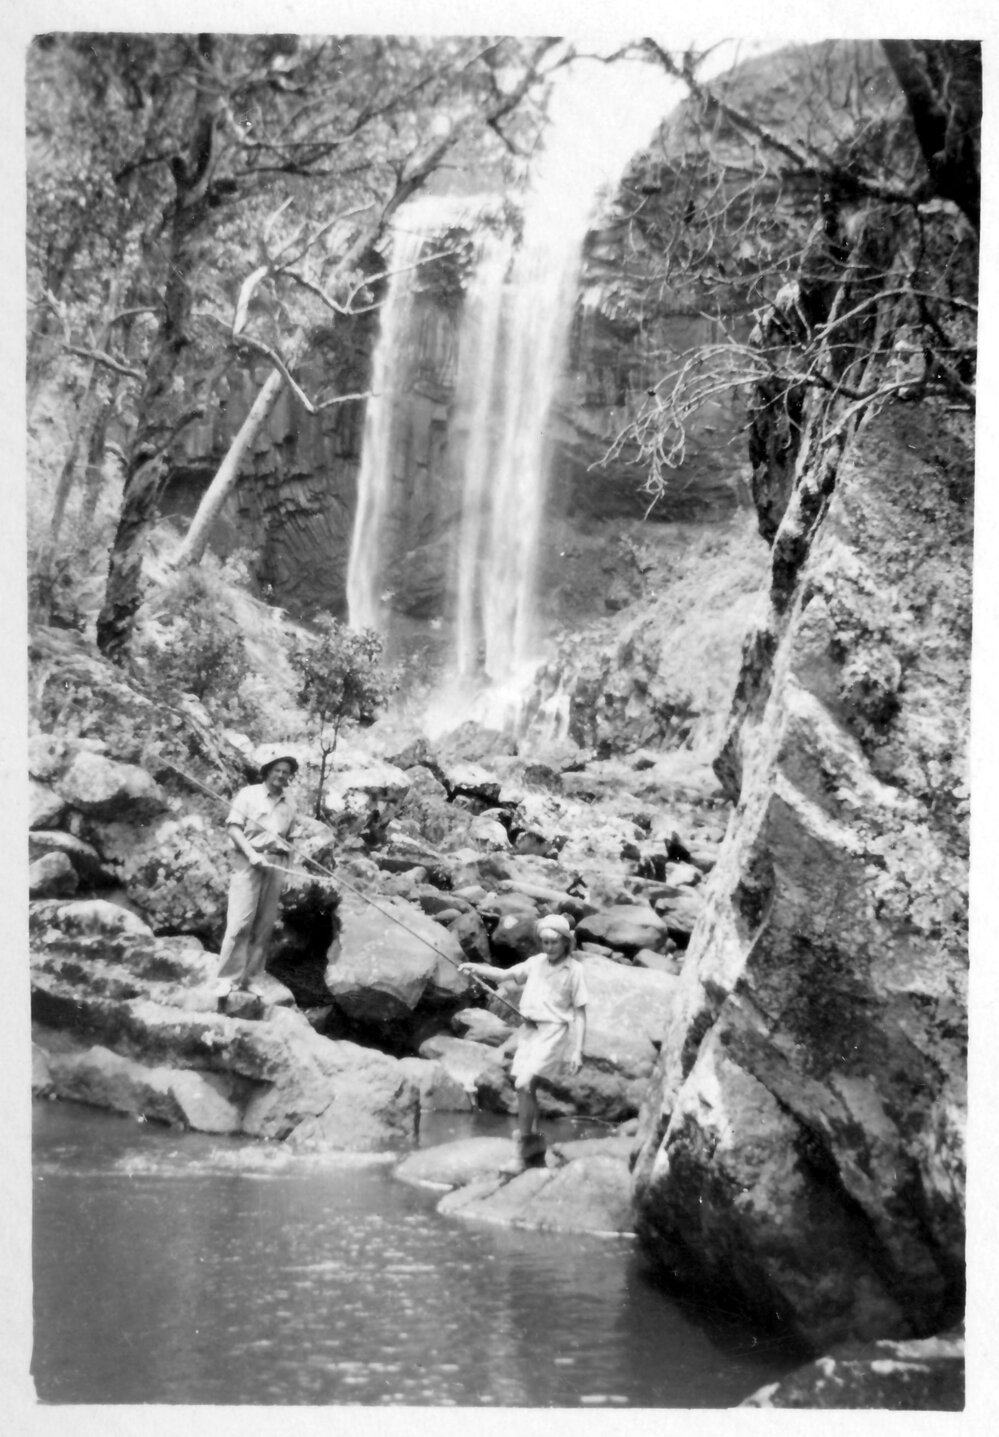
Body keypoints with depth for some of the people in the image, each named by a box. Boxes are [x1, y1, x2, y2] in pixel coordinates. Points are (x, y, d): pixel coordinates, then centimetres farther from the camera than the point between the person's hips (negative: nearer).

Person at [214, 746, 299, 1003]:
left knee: (264, 926, 2)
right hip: (249, 860, -4)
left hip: (276, 864, 5)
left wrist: (286, 867, 10)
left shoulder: (289, 805, 15)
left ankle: (249, 978, 8)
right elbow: (233, 827, -4)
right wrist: (251, 853, -16)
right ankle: (227, 979, -9)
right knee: (240, 921, -12)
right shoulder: (249, 794, 2)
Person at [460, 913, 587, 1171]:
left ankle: (521, 1149, -10)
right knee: (525, 1087, 11)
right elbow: (505, 975, 8)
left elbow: (580, 1012, -6)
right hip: (530, 1029, 6)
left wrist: (577, 1050, -9)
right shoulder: (536, 962, 5)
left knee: (524, 1084, -17)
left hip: (554, 1031, -6)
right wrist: (476, 967, -8)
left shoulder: (574, 970, -8)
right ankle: (534, 1138, 31)